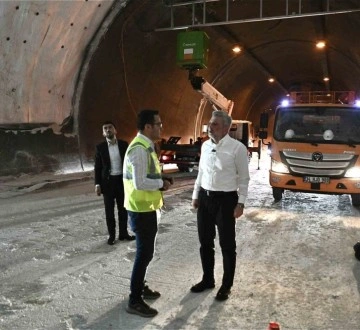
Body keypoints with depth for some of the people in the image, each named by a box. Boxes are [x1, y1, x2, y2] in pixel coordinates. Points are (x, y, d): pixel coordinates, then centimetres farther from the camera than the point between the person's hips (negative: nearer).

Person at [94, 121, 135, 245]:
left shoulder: (124, 144, 0)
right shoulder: (100, 147, -2)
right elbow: (98, 167, 0)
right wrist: (97, 184, -6)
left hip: (122, 180, 1)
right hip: (108, 181, -1)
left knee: (123, 208, 10)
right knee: (109, 210, 6)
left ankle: (123, 233, 23)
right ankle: (111, 235, 17)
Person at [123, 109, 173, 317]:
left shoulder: (147, 146, 10)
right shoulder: (139, 149, -23)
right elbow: (140, 183, -29)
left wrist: (161, 180, 1)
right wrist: (162, 183, -15)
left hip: (147, 207, 10)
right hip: (141, 209, -10)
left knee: (146, 251, 21)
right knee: (145, 253, -2)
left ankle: (141, 288, 37)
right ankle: (135, 301, 10)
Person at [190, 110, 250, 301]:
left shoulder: (237, 148, -12)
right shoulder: (205, 146, 6)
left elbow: (244, 178, -8)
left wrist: (240, 203, -12)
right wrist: (195, 196, 14)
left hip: (225, 199, -6)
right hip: (205, 197, 6)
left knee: (227, 245, 8)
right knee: (205, 243, 16)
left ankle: (226, 285, 26)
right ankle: (207, 279, 35)